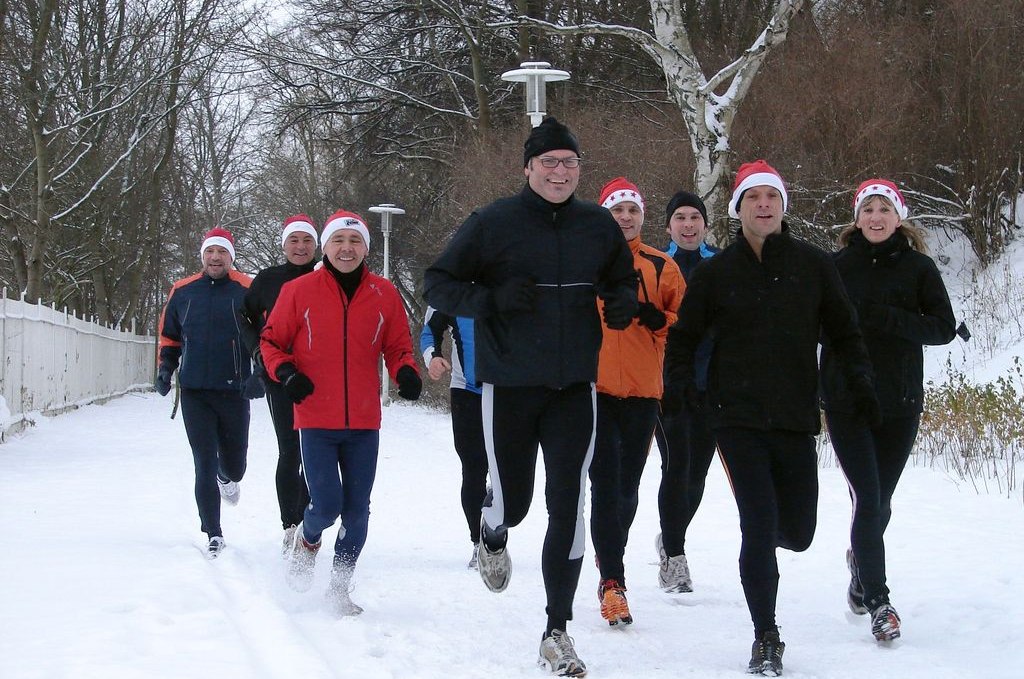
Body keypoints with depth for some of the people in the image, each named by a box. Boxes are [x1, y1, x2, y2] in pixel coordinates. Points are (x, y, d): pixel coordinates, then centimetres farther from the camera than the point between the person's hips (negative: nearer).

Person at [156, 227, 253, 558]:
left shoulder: (246, 290, -2)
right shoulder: (182, 292, 6)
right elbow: (169, 336, 18)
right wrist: (166, 368, 5)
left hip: (234, 391, -1)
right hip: (194, 392, 1)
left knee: (233, 463, 10)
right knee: (204, 465, -4)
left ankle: (228, 478, 49)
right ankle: (213, 534, 4)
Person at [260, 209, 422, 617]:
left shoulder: (384, 295, 3)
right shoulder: (299, 291, -2)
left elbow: (397, 347, 13)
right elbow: (271, 339, 7)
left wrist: (406, 373, -8)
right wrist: (285, 372, -11)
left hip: (364, 422, 2)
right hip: (316, 419, -2)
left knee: (357, 511, 6)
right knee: (327, 505, -10)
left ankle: (339, 587, 23)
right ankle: (308, 539, 26)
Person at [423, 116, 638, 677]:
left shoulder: (599, 225, 5)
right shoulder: (493, 223, -6)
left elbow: (622, 277, 21)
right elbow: (437, 283, -3)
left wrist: (623, 303, -3)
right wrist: (492, 300, -21)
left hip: (575, 388, 2)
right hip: (509, 385, -2)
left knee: (568, 508, -4)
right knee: (512, 502, 5)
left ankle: (557, 632, 6)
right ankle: (494, 534, 46)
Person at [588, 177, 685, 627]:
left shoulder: (661, 267, 8)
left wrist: (658, 320, -10)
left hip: (642, 391, 2)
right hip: (593, 388, -2)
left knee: (627, 485, 10)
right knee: (605, 483, -11)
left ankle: (610, 554, 33)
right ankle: (612, 582, -11)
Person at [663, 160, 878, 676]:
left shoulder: (813, 265, 5)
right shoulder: (715, 272, 2)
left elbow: (842, 330, 12)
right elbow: (684, 334, 10)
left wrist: (860, 380, -2)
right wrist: (679, 379, -7)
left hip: (796, 419, 2)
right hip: (737, 417, -2)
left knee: (796, 532, 4)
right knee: (760, 524, -11)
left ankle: (764, 534, 44)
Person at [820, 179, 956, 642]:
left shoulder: (919, 268, 2)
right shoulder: (837, 267, 2)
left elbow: (945, 327, -5)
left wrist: (889, 319, -19)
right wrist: (810, 392, -6)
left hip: (900, 403, 1)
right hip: (846, 402, -1)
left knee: (880, 500, 11)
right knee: (868, 499, -10)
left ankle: (860, 563, 40)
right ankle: (878, 601, -6)